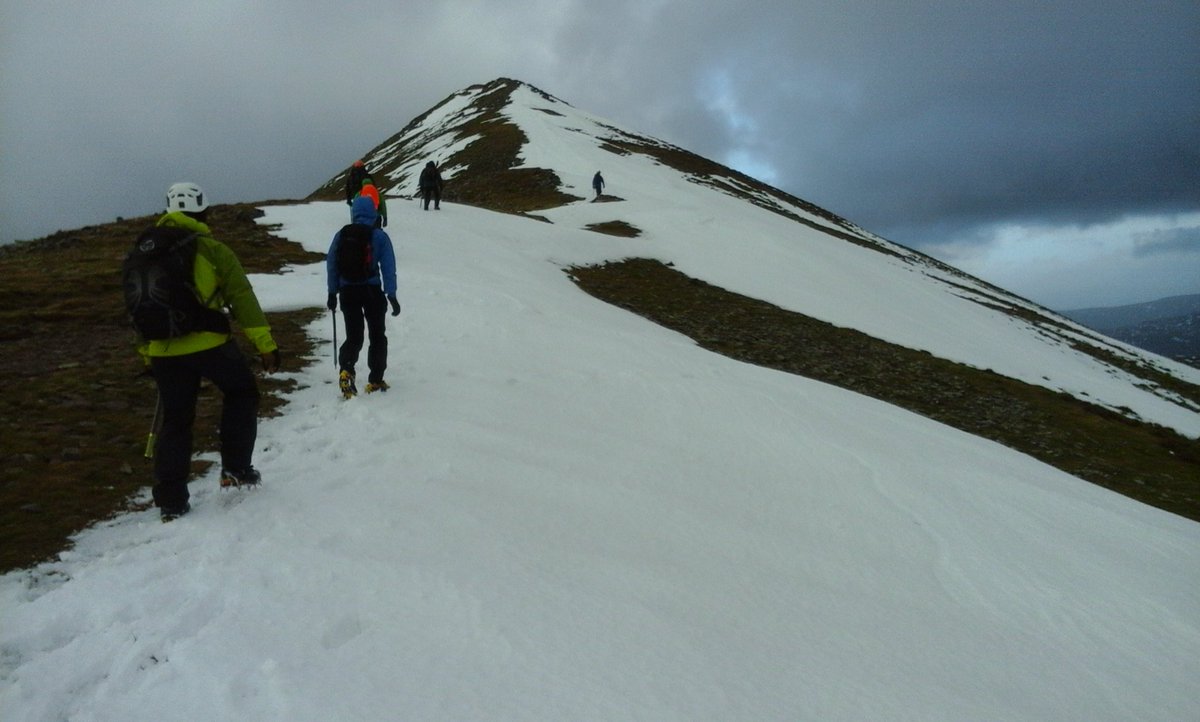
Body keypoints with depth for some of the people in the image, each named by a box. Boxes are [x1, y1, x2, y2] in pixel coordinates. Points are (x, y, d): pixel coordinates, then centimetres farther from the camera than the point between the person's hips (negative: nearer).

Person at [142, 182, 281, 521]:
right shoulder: (212, 250, -4)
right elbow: (242, 299, -8)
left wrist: (147, 352, 25)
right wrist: (266, 344, -6)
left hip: (163, 351, 5)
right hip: (208, 344, -5)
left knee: (175, 420, 14)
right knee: (241, 392, 19)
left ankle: (170, 500, 17)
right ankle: (236, 468, 15)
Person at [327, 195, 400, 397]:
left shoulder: (341, 235, 2)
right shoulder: (379, 236, -6)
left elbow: (331, 264, 5)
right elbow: (388, 267, -8)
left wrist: (332, 293, 13)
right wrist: (391, 295, -4)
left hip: (348, 291, 2)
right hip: (372, 291, -2)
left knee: (353, 336, 10)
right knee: (377, 335, 13)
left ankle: (346, 370, -18)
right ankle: (375, 380, 14)